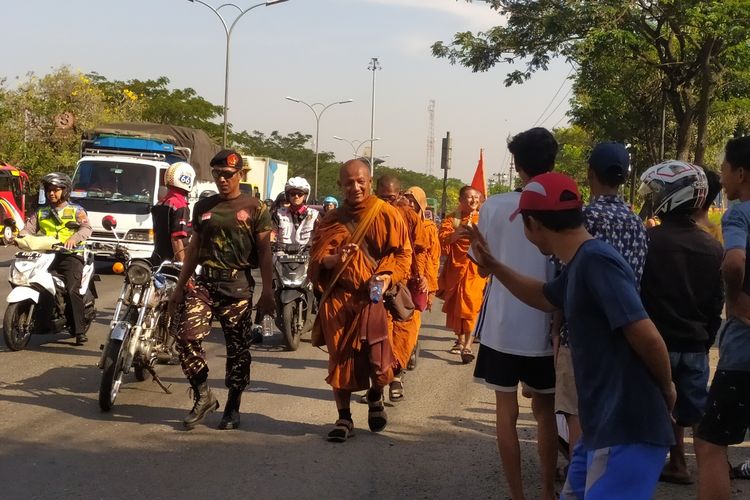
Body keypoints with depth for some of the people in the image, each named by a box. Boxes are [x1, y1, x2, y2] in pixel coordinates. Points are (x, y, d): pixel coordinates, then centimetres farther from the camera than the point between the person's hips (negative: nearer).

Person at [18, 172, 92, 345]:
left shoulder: (75, 210, 9)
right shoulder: (41, 212, 21)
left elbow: (86, 228, -7)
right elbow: (28, 228, 12)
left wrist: (74, 238, -28)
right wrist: (20, 236, -12)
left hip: (70, 255, -5)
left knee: (72, 291, -22)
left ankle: (79, 331, -21)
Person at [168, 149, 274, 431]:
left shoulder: (254, 209, 1)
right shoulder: (203, 207, 13)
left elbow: (264, 253, 0)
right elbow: (193, 250, 18)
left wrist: (267, 292, -6)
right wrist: (179, 288, 15)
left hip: (238, 285, -3)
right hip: (204, 282, 3)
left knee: (238, 349, 2)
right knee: (188, 337, -13)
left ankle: (233, 408, 15)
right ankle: (203, 397, 3)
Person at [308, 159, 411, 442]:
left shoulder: (387, 214, -1)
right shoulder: (332, 220, 10)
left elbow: (403, 253, 0)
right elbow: (316, 257, 7)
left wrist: (387, 277, -17)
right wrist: (332, 260, -15)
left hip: (376, 299, -2)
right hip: (339, 299, 3)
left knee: (379, 360, -5)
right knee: (340, 358, 4)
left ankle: (375, 398, 28)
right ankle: (344, 418, 18)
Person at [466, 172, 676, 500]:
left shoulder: (595, 260, -20)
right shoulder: (580, 264, 12)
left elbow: (647, 337, -24)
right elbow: (544, 298, 34)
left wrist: (667, 389, -7)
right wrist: (492, 266, 28)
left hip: (627, 431, -10)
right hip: (605, 426, 10)